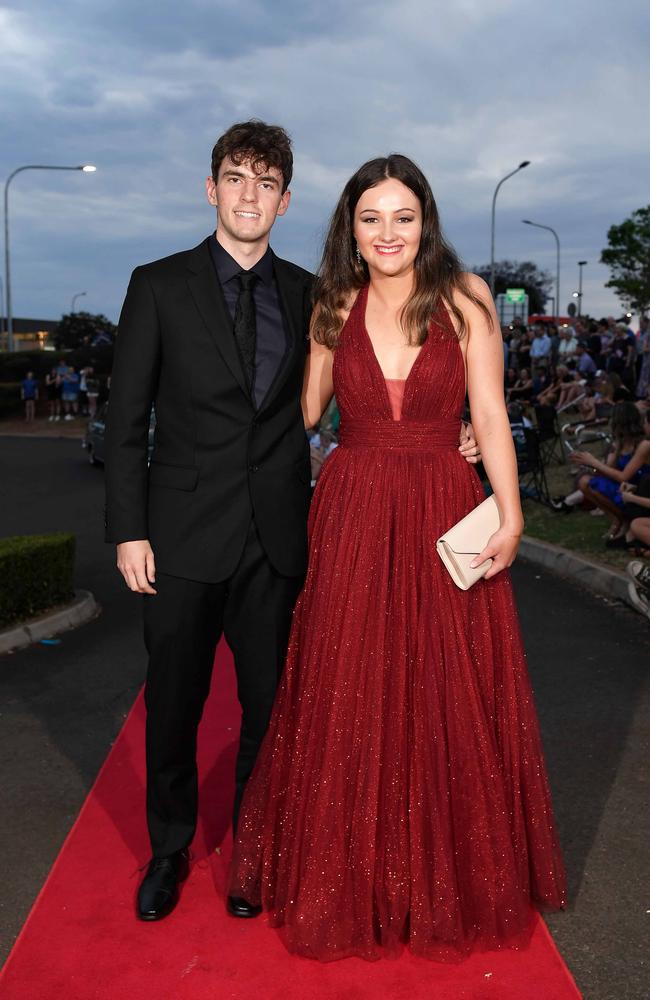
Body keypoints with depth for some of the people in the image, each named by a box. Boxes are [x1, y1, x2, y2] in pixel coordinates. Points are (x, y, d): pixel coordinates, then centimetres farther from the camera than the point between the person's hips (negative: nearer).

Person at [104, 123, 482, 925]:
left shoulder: (306, 292, 7)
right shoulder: (159, 285, -1)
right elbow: (126, 419, -1)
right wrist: (128, 531, -6)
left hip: (276, 535, 2)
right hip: (184, 535, -2)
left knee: (269, 704, 12)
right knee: (173, 704, 11)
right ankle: (169, 849, 33)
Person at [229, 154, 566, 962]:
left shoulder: (464, 298, -1)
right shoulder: (333, 309, 6)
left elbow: (490, 415, -5)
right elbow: (304, 412, 12)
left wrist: (511, 513, -13)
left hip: (445, 517, -1)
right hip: (350, 519, 2)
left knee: (449, 702, 7)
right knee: (347, 698, 7)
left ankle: (452, 882, 29)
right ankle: (349, 884, 27)